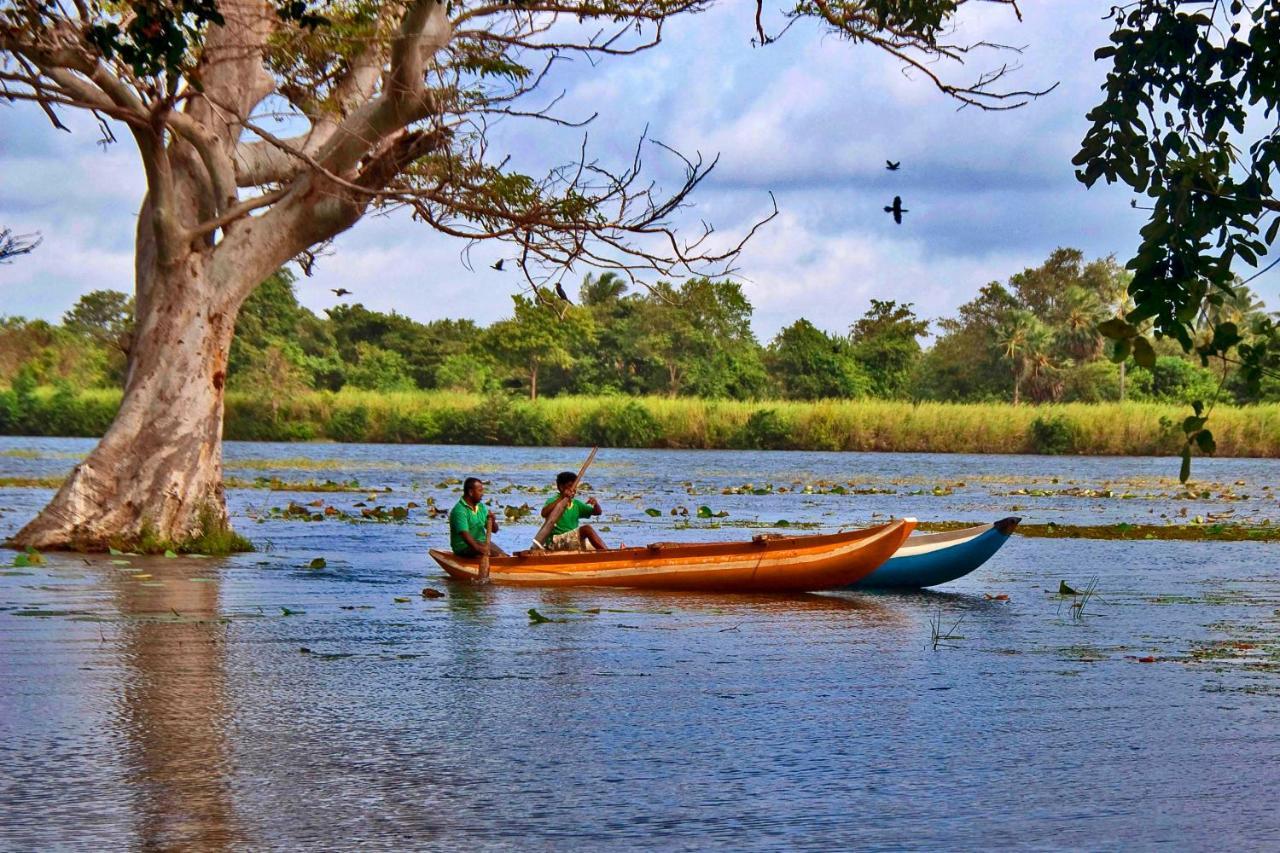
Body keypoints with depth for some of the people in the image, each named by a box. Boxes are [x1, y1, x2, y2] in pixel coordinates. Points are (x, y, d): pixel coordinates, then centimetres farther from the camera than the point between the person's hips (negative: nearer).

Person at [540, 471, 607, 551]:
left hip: (573, 543, 8)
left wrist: (596, 504, -10)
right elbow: (544, 513, -25)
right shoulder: (554, 501, -3)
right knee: (586, 529, -25)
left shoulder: (576, 504, 13)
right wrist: (561, 498, -26)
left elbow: (597, 512, 13)